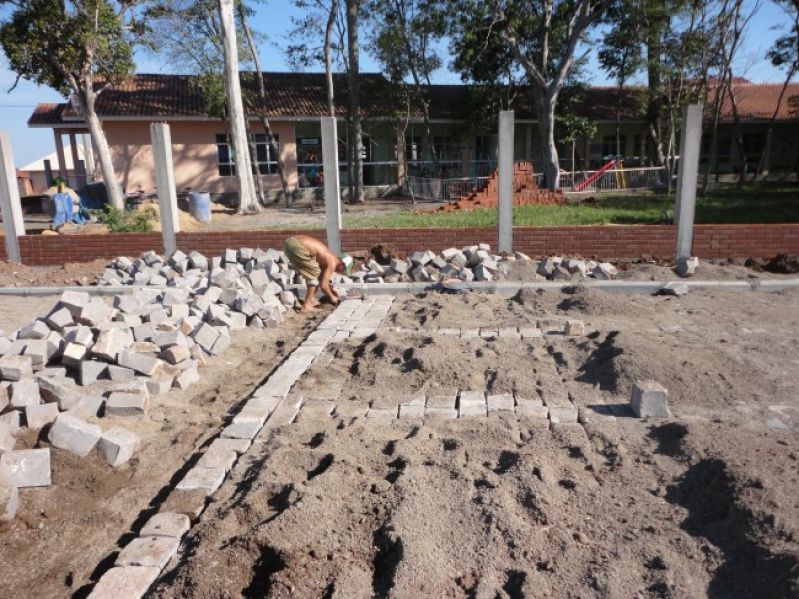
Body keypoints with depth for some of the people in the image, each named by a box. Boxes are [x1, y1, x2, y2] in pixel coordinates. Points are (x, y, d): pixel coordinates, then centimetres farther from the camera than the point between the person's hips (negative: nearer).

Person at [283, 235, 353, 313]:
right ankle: (306, 306, 3)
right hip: (296, 245, -9)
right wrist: (332, 297, 13)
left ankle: (311, 299, 26)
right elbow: (323, 285, -2)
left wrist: (333, 291, 44)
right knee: (314, 273, 3)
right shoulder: (332, 263, 1)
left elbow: (323, 280, 39)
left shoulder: (328, 259, 25)